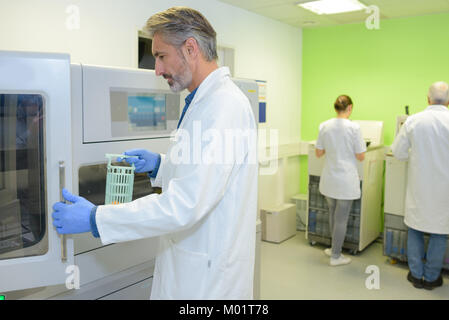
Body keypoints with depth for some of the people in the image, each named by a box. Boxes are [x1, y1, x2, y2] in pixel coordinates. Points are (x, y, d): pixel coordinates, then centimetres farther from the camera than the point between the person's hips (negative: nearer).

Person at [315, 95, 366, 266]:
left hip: (329, 179, 4)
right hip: (346, 180, -4)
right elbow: (360, 157, -10)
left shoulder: (325, 126, -2)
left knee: (333, 214, 21)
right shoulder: (353, 127, -14)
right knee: (341, 218, 6)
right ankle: (336, 256, 16)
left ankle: (335, 248, 35)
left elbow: (318, 153, 4)